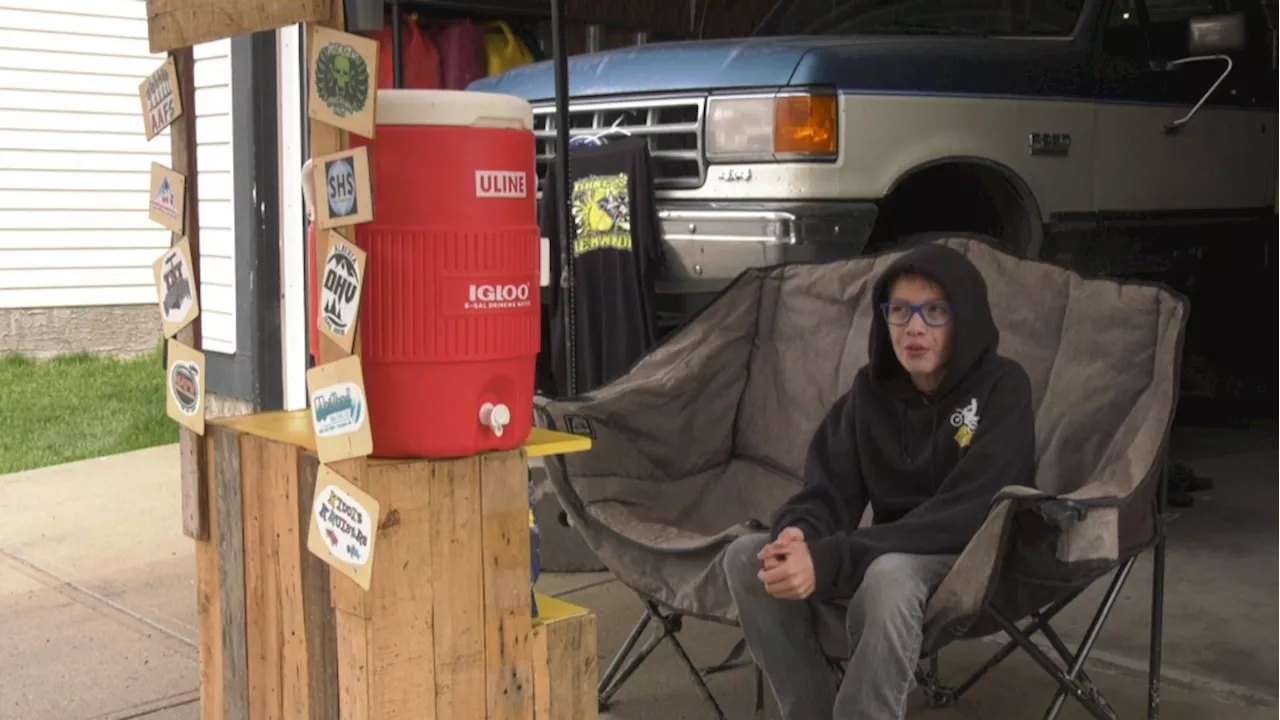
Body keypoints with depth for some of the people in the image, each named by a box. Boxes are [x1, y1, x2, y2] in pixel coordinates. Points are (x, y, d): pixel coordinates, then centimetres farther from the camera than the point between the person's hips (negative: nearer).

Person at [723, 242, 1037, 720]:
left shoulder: (1002, 387, -15)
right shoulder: (872, 386, 1)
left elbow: (962, 515, -25)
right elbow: (831, 490, -3)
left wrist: (829, 559, -34)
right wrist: (797, 535, -30)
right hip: (891, 552, 5)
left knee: (889, 577, -38)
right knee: (747, 558, -15)